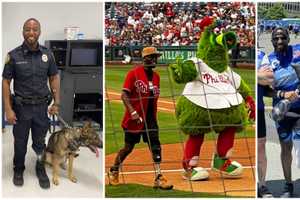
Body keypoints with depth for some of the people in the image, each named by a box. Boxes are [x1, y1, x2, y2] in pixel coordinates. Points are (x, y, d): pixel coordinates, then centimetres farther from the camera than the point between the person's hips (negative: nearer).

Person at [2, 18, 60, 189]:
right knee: (20, 142, 13)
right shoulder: (14, 56, -11)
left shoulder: (47, 54, -3)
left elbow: (54, 78, 6)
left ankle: (41, 170, 32)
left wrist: (57, 103, 1)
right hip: (21, 107, -1)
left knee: (40, 142, 14)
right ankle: (18, 171, 33)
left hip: (41, 107, 2)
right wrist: (8, 109, -11)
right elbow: (6, 82, -7)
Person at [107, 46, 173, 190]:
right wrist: (132, 112, -27)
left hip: (150, 118, 5)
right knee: (129, 147, 5)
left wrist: (153, 117, 14)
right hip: (134, 118, -5)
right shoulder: (134, 73, -9)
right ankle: (113, 171, 28)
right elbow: (124, 95, -15)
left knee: (155, 145, -6)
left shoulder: (156, 76, 10)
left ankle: (158, 178, -5)